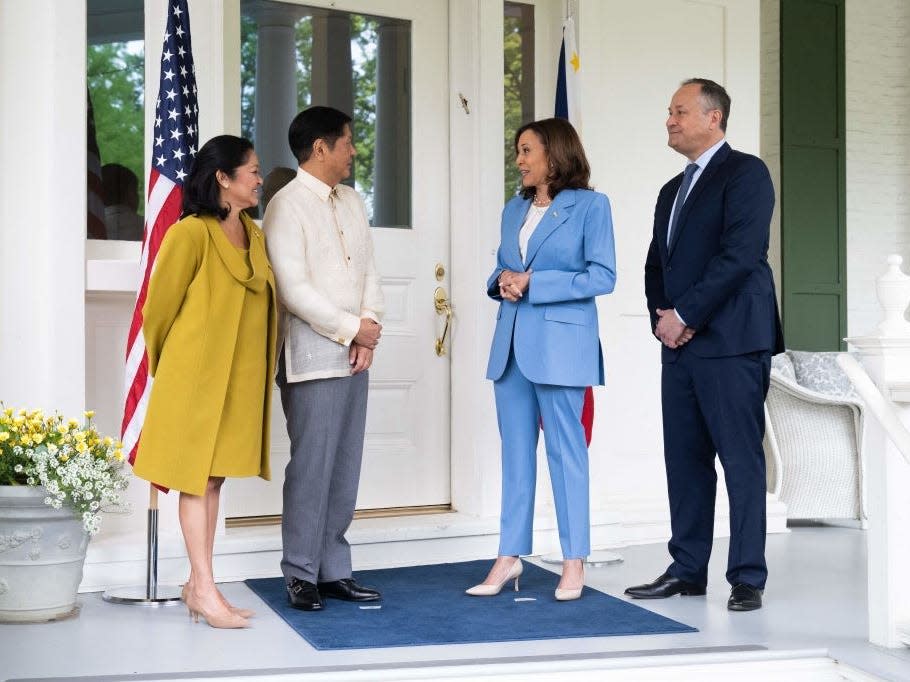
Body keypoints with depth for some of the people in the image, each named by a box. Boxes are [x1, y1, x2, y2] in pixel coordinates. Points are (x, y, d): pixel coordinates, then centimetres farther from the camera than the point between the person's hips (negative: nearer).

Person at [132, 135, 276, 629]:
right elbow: (160, 305, -6)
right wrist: (164, 365, 5)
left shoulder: (253, 234, 10)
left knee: (216, 478, 11)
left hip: (240, 374, 7)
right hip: (197, 372, -7)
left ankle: (198, 585, 18)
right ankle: (205, 591, 3)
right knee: (197, 479, -1)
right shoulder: (191, 233, -14)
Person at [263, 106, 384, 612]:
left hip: (355, 354, 7)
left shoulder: (352, 201, 16)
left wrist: (370, 323, -2)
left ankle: (334, 570, 16)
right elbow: (294, 290, -14)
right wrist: (351, 329, -10)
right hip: (312, 355, -7)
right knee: (311, 467, -5)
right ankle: (301, 575, 6)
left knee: (346, 467, 8)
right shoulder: (287, 206, -8)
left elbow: (369, 270, 15)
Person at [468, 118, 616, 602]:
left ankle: (574, 561, 8)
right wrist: (502, 282, -3)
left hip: (561, 342, -6)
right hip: (511, 342, 6)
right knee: (515, 450, 8)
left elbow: (602, 276, -9)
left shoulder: (590, 205, -3)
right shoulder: (514, 210, 15)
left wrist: (533, 282, -14)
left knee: (565, 449, -1)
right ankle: (510, 556, 15)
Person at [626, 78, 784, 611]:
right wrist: (662, 317, 2)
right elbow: (657, 264, 21)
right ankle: (687, 570, 16)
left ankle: (748, 577, 1)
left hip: (730, 341, -8)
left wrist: (684, 316, -13)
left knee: (742, 461, -5)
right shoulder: (673, 190, 23)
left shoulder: (745, 172, -3)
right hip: (680, 345, 8)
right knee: (684, 461, 9)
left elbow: (739, 254, -14)